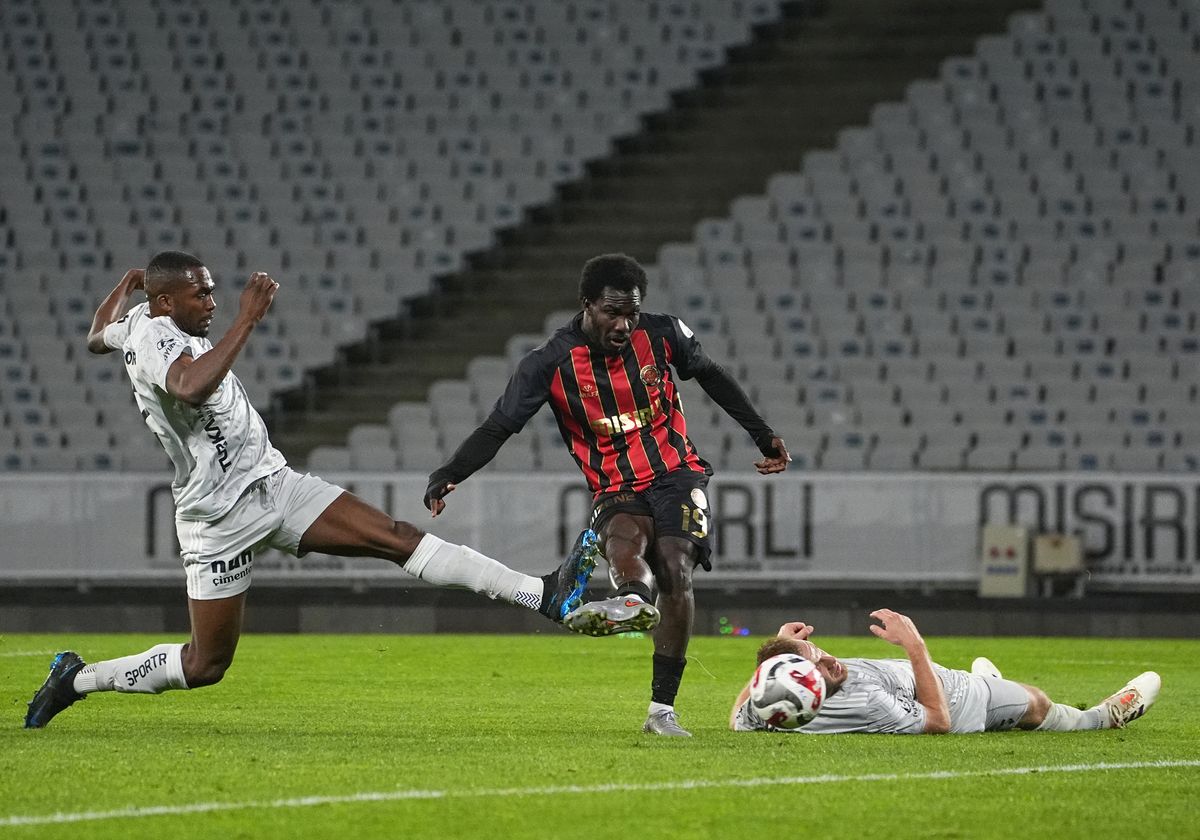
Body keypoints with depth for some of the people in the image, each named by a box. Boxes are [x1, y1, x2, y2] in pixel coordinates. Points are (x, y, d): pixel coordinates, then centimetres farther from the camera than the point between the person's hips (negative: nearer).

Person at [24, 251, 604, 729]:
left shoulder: (138, 321, 7)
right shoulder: (155, 340, -22)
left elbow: (96, 338, 30)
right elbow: (191, 388, -45)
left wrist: (127, 285, 46)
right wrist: (247, 321, -38)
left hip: (272, 484, 9)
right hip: (220, 517, -9)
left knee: (397, 537, -5)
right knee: (205, 665, -1)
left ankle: (541, 595, -15)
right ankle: (77, 678, 21)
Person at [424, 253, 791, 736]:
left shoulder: (661, 335, 0)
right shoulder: (551, 363, -8)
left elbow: (710, 376, 18)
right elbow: (499, 426, -7)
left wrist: (763, 437, 22)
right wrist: (448, 475, -23)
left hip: (676, 475, 1)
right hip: (615, 491, -1)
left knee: (675, 570, -21)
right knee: (623, 535, -35)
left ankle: (662, 709, -20)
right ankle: (634, 599, -72)